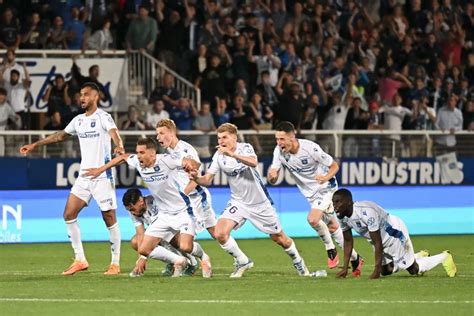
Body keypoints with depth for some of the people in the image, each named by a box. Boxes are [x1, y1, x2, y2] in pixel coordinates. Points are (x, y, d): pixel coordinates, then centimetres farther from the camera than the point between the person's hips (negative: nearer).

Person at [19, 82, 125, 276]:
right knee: (69, 215, 0)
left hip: (102, 177, -7)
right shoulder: (78, 120, 13)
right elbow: (60, 136, 27)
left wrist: (119, 146, -49)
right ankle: (80, 260, 6)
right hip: (84, 176, 7)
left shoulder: (103, 117, -8)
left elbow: (114, 133, -27)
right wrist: (35, 145, 29)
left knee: (110, 218, -4)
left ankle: (115, 263, 6)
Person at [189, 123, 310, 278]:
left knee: (280, 239, 7)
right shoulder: (219, 156, -7)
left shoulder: (245, 148, -17)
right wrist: (196, 178, -30)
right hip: (238, 202, 3)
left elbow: (254, 162, -39)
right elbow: (207, 180, -7)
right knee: (220, 233, -19)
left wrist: (232, 154, -52)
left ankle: (298, 261, 36)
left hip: (260, 202, -3)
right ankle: (242, 262, 2)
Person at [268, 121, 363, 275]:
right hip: (311, 194, 6)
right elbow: (273, 179, -11)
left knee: (313, 219, -26)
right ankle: (354, 259, 29)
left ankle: (331, 250, -4)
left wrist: (326, 177, -35)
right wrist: (272, 175, -35)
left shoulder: (310, 148, -27)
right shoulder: (279, 151, -13)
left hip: (326, 188, -6)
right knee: (332, 227, 14)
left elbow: (334, 166, -14)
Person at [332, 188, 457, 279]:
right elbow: (348, 241, -1)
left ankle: (444, 257, 28)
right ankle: (419, 256, 41)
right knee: (386, 270, 20)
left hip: (394, 233, -8)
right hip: (382, 239, 8)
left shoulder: (365, 212, -41)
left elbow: (378, 243, -35)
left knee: (413, 269, 3)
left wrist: (376, 270, -33)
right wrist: (345, 268, -5)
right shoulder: (342, 216, -15)